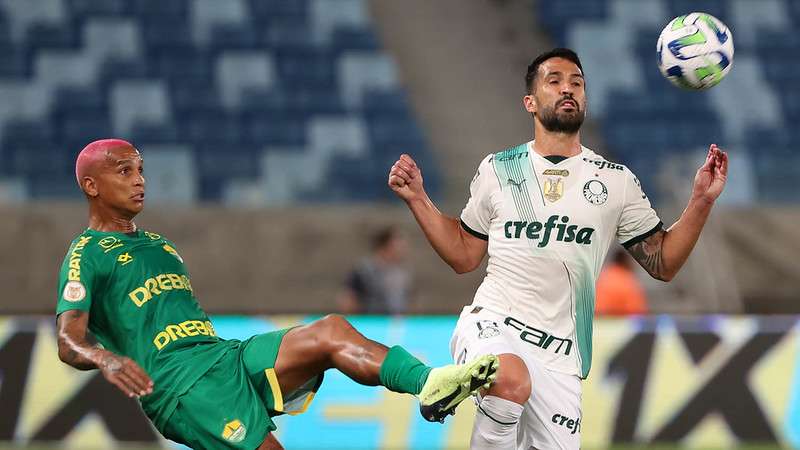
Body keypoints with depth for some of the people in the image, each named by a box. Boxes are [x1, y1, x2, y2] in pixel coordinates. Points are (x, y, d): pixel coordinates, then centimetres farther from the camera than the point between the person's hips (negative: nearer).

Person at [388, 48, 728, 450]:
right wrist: (418, 200, 7)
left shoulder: (616, 180, 8)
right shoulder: (497, 170, 9)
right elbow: (464, 257, 17)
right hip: (491, 325, -2)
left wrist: (701, 202, -3)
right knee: (511, 381, -36)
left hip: (559, 355, 2)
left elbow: (663, 263, 9)